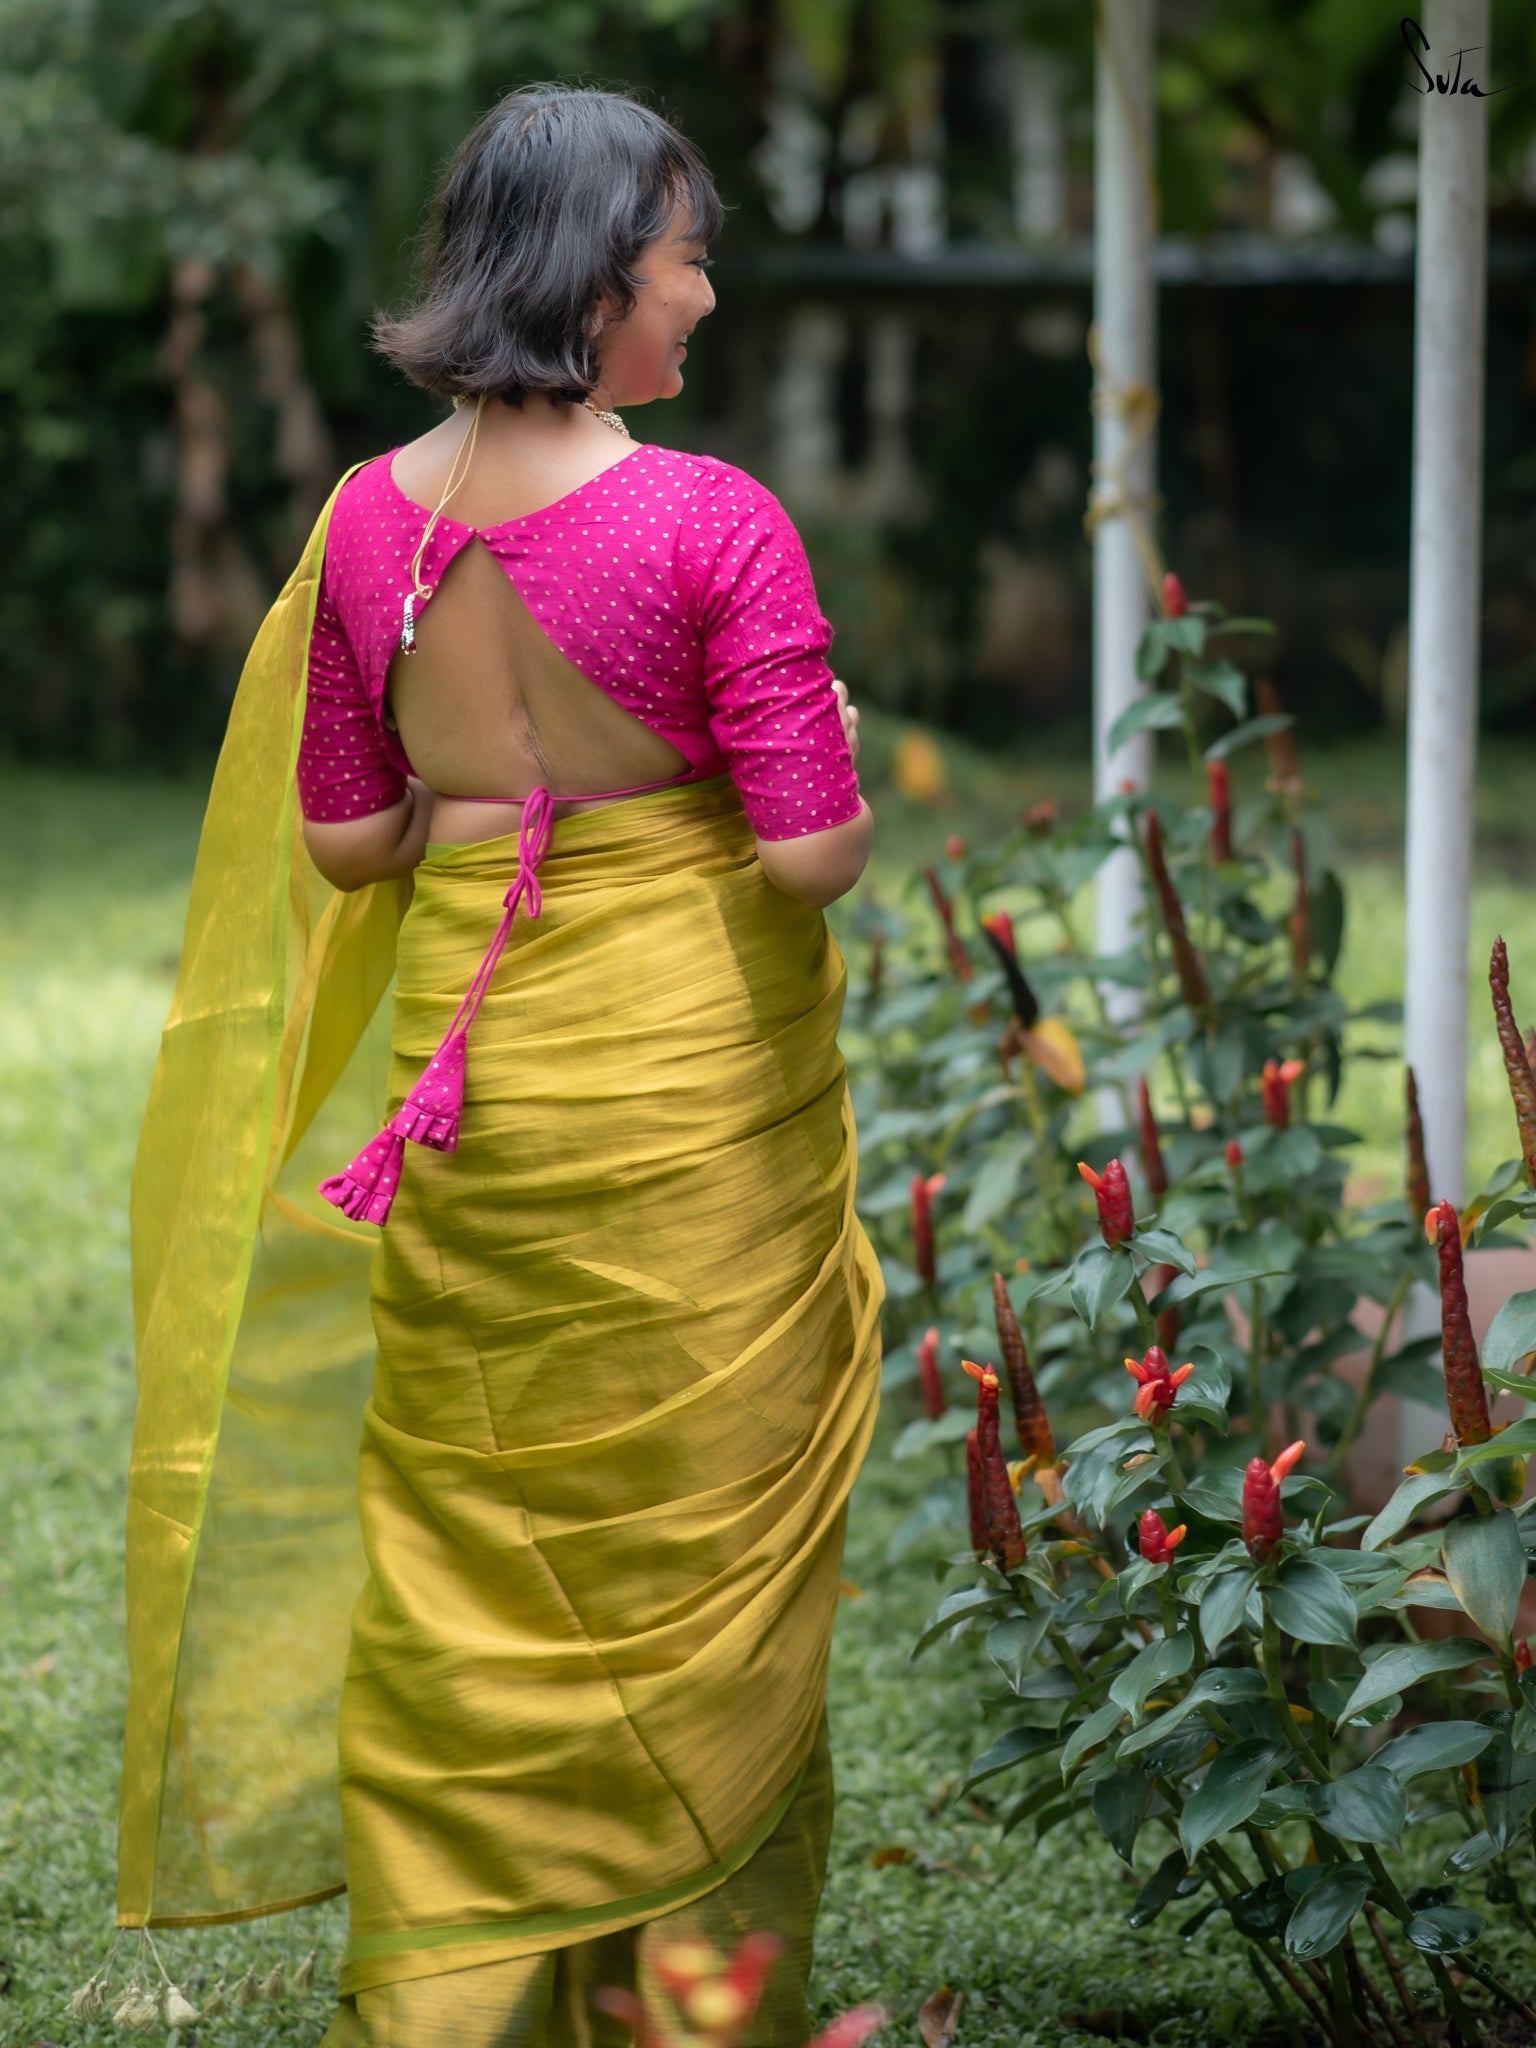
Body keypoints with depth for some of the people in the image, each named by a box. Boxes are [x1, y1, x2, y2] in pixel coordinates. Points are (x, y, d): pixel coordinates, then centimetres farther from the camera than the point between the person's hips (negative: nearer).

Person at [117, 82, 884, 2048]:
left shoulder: (371, 519, 0)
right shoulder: (713, 525, -15)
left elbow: (344, 839, 5)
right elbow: (816, 850, -16)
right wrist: (825, 735, 4)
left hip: (464, 1057, 5)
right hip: (692, 1075, -5)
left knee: (466, 1546, 14)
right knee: (691, 1547, 8)